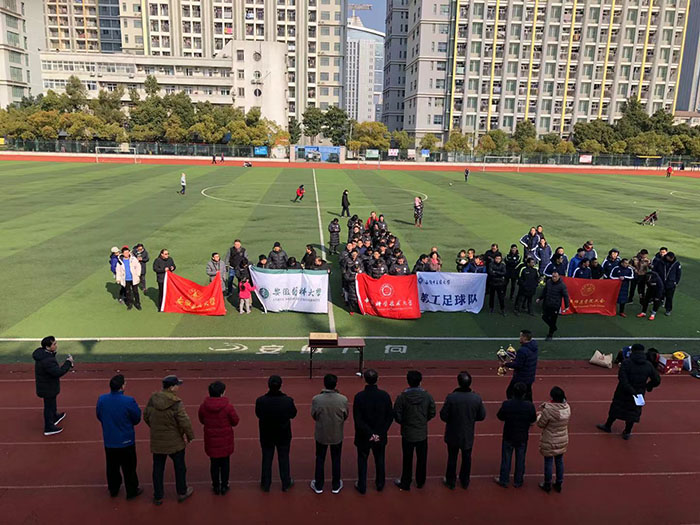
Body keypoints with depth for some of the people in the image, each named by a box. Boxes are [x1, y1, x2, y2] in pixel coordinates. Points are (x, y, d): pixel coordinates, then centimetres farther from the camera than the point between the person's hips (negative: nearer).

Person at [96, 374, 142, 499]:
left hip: (109, 441, 4)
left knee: (112, 467, 23)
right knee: (129, 467, 13)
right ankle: (131, 491, 26)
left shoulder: (101, 399, -13)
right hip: (126, 441, -4)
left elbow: (99, 417, 3)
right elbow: (137, 419, -13)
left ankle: (113, 489, 39)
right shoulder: (129, 401, -25)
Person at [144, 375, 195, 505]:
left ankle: (158, 497, 28)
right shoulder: (176, 404, -24)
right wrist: (190, 436, -5)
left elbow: (146, 417, 5)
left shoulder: (152, 399, -8)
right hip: (175, 442, -4)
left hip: (157, 442, 4)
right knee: (180, 467, 17)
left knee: (158, 469, 17)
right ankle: (182, 492, 33)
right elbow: (185, 422, -21)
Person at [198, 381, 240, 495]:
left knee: (214, 463, 16)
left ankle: (216, 486, 28)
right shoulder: (228, 407, -20)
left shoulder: (203, 406, -11)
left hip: (211, 440, 2)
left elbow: (201, 420, 4)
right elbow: (235, 421, -9)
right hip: (225, 440, -2)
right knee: (225, 463, 14)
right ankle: (224, 486, 25)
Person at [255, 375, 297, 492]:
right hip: (283, 435, 0)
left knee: (266, 459, 20)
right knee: (284, 459, 19)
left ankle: (265, 485, 35)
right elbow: (293, 414, -7)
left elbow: (258, 414, -5)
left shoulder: (260, 401, -24)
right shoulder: (288, 400, -25)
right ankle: (286, 484, 34)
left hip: (266, 435, 1)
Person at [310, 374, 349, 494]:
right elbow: (345, 416, -6)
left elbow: (314, 416, -7)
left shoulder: (316, 399, -21)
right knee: (336, 460, 19)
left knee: (320, 460, 19)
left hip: (321, 434, 0)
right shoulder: (343, 399, -20)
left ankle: (318, 486, 32)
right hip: (337, 435, 0)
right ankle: (336, 486, 33)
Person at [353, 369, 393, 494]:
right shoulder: (385, 396, -13)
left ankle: (362, 486, 28)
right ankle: (380, 484, 37)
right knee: (379, 460, 22)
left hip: (363, 436, -2)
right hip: (381, 436, 2)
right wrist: (380, 433, -6)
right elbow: (390, 417, -8)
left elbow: (357, 419, -18)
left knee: (362, 461, 17)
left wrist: (369, 433, -12)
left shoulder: (359, 396, -19)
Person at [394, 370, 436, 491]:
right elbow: (432, 413, -1)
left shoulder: (402, 397, -18)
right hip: (422, 434, 2)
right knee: (422, 459, 18)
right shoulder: (427, 396, -11)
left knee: (407, 460, 13)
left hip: (407, 434, -2)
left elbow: (397, 416, -13)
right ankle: (420, 482, 34)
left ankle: (405, 484, 27)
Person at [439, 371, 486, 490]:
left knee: (452, 458, 18)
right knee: (467, 458, 22)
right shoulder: (477, 398, -19)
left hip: (453, 434, -2)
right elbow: (482, 416, -7)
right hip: (468, 435, 2)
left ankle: (450, 482, 34)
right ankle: (465, 482, 38)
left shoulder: (451, 397, -27)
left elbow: (443, 416, -19)